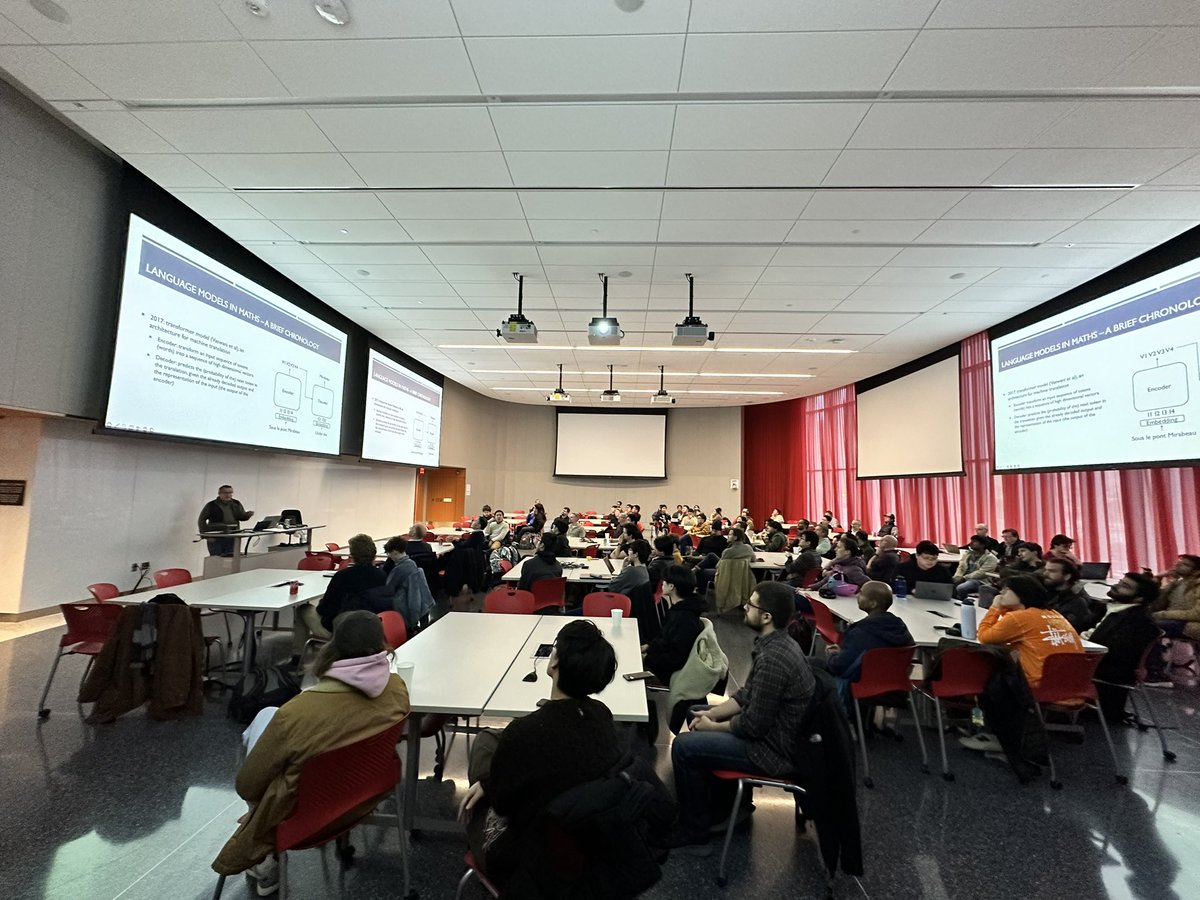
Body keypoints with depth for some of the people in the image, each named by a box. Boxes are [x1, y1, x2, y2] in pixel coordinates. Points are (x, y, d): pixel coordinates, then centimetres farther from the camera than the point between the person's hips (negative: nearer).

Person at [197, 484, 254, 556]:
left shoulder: (236, 504, 9)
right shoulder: (211, 505, -2)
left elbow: (242, 517, 12)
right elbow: (201, 520, 1)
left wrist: (248, 514, -12)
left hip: (232, 538, 3)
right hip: (215, 538, -3)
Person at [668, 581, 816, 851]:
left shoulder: (772, 659, -32)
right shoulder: (776, 643, -1)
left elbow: (753, 725, -25)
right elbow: (748, 695, 9)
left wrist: (713, 725, -8)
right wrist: (712, 713, -1)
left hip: (776, 750, -10)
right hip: (774, 729, 10)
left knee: (683, 747, -10)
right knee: (697, 713, 18)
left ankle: (693, 830, 11)